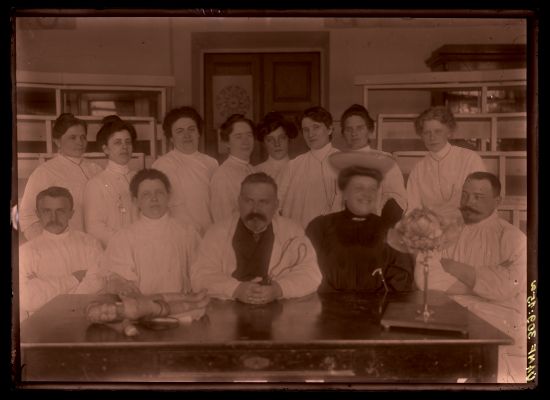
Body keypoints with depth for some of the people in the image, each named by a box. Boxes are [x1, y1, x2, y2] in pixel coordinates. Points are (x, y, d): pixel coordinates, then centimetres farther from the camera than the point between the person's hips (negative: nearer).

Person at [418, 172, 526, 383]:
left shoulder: (512, 237, 2)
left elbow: (507, 286, -14)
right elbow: (425, 277, -7)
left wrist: (453, 267, -8)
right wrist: (483, 280, -11)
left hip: (499, 325, -1)